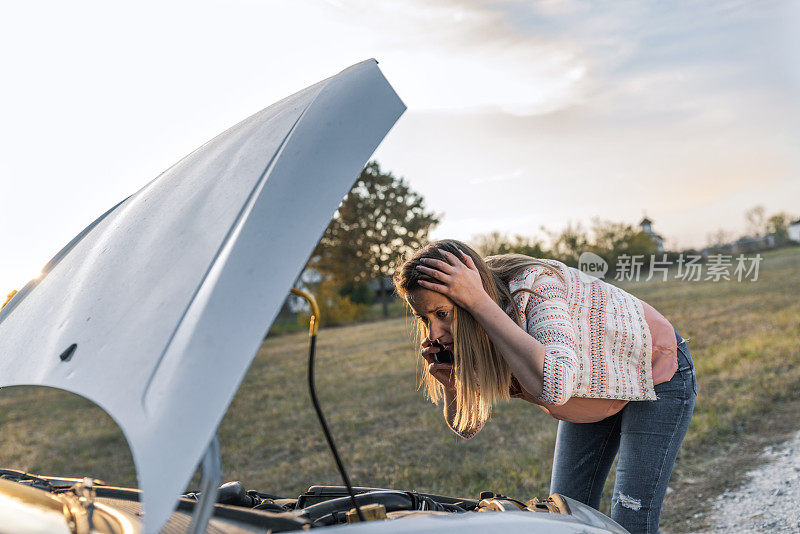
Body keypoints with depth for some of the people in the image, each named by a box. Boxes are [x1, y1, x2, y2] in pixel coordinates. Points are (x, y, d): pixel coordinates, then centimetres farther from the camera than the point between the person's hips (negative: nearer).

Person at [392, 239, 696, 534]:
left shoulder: (535, 288, -38)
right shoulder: (466, 329, -17)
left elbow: (553, 387, -56)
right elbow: (466, 426, -8)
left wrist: (478, 301, -51)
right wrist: (450, 386, -30)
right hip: (591, 396, 6)